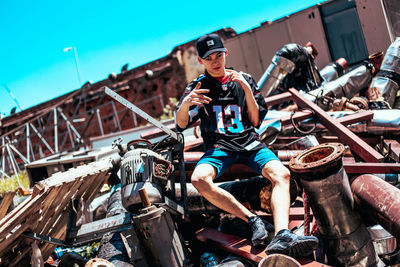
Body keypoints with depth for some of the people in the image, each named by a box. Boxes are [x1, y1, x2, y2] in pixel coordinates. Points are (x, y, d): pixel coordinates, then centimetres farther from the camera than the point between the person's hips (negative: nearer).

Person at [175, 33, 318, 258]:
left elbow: (256, 121, 9)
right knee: (199, 178, -34)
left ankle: (282, 236, -46)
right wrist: (186, 103, -23)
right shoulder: (197, 87, 13)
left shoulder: (244, 80, 16)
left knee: (281, 173, -29)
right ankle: (252, 220, -30)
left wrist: (247, 89, -6)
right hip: (218, 147, -1)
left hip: (249, 142, 1)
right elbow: (181, 124, 0)